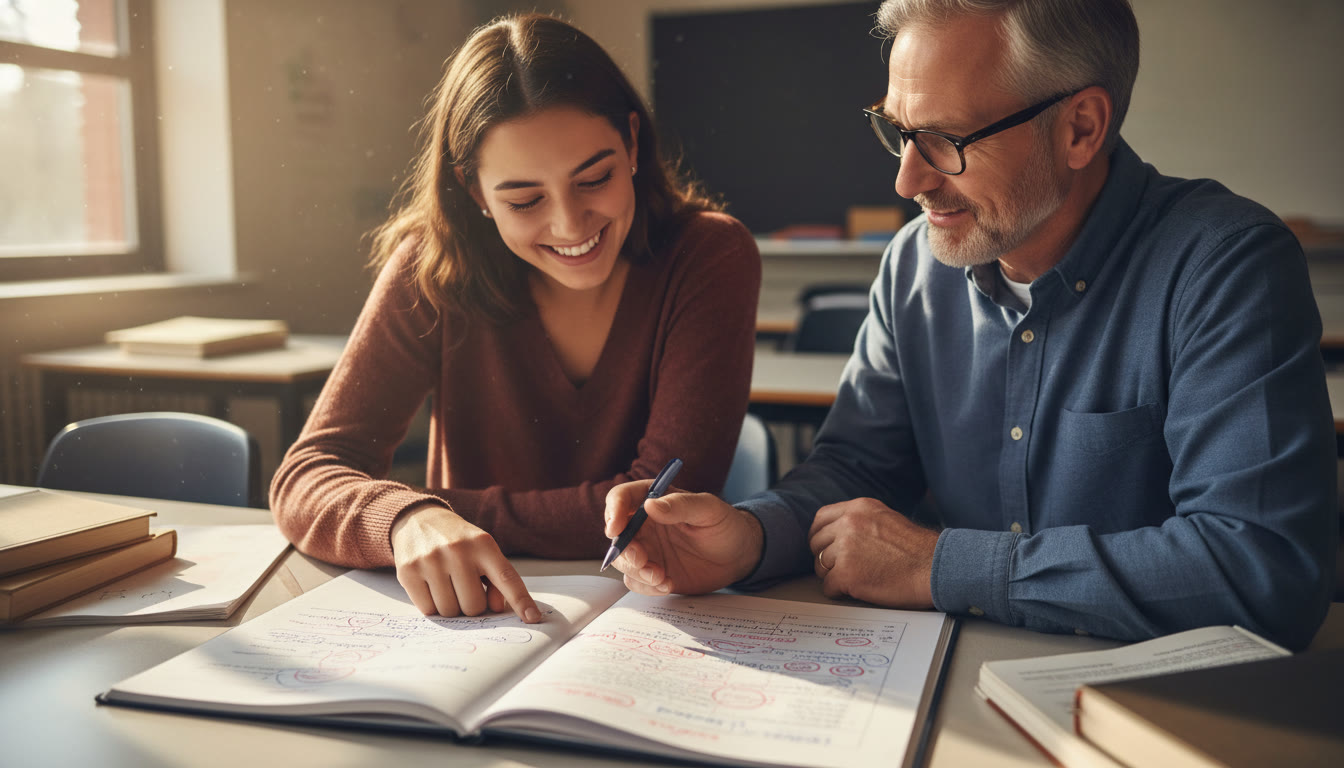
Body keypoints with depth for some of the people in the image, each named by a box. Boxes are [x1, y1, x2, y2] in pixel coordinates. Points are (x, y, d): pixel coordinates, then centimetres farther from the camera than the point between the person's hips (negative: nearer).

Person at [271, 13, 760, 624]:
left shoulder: (712, 258, -12)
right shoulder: (432, 270, -8)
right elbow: (306, 476, -10)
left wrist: (455, 510, -15)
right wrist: (412, 521, -30)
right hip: (473, 625, 2)